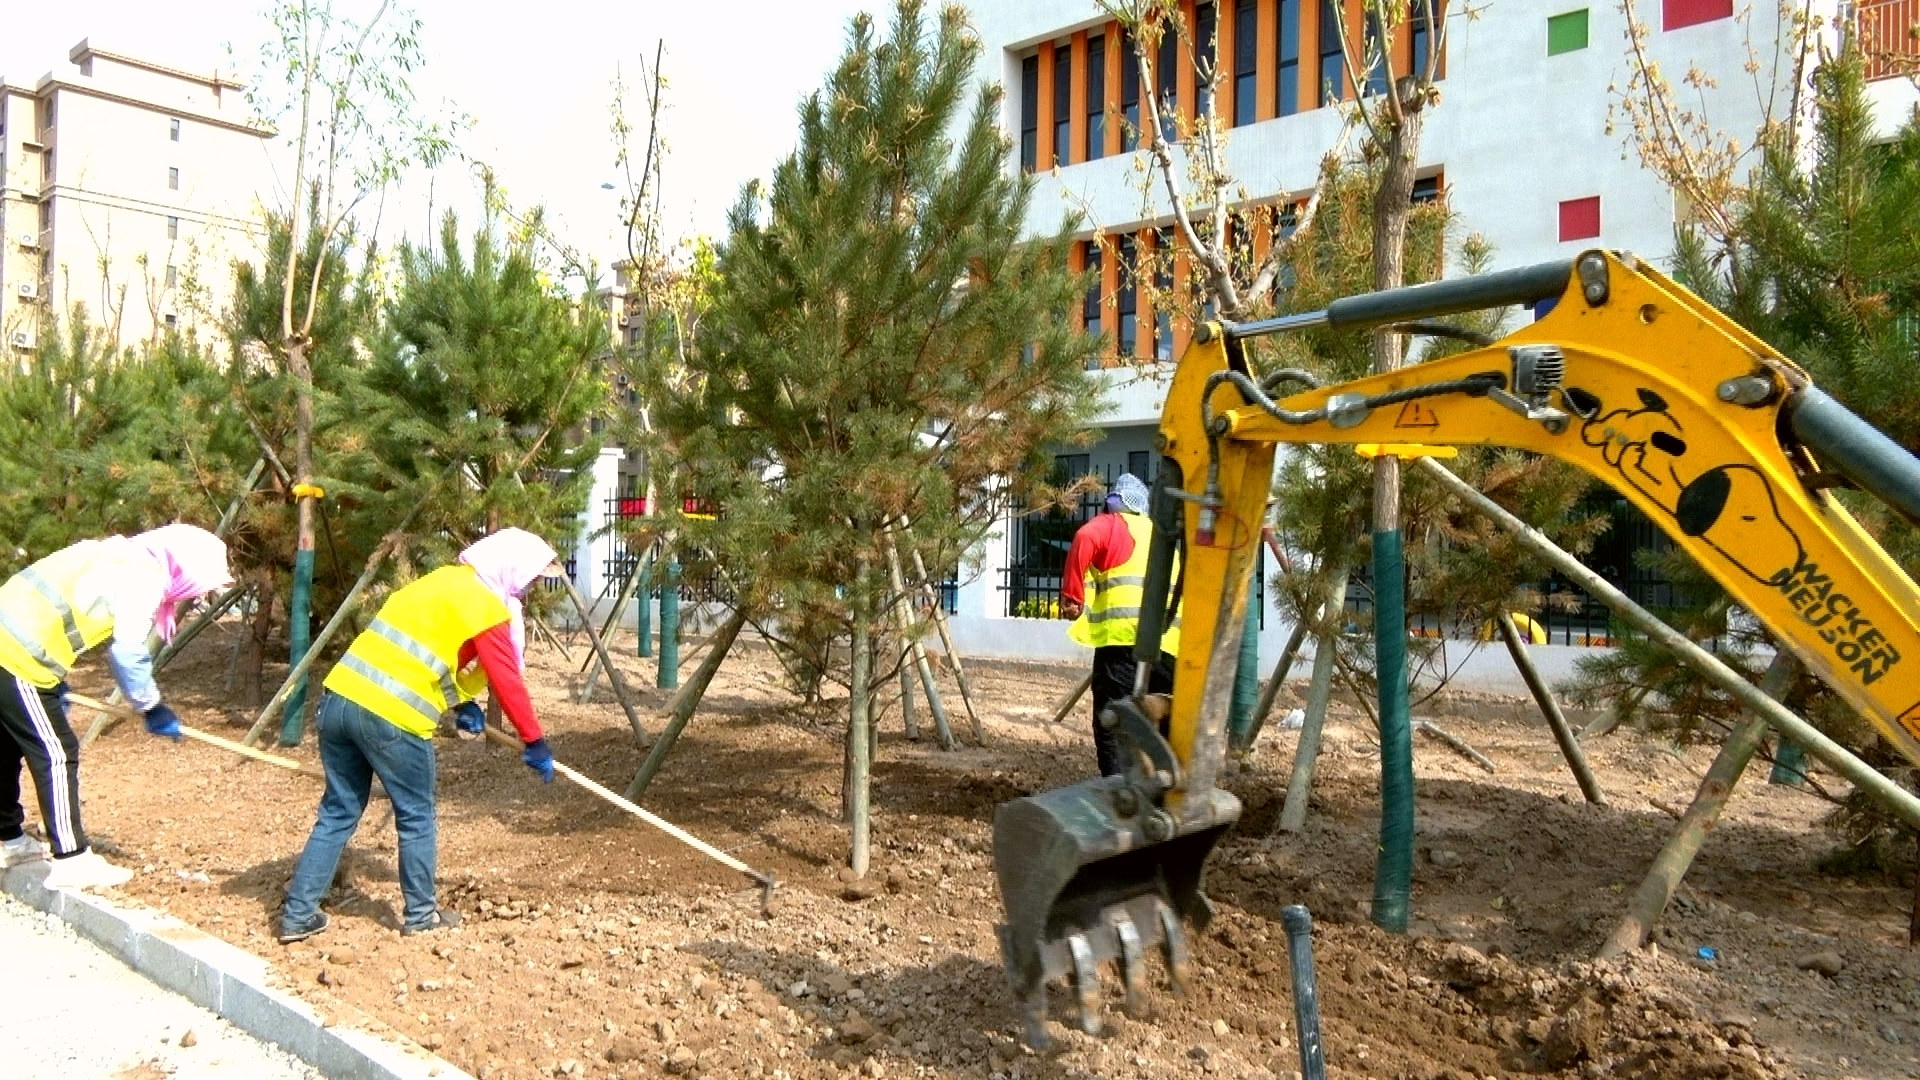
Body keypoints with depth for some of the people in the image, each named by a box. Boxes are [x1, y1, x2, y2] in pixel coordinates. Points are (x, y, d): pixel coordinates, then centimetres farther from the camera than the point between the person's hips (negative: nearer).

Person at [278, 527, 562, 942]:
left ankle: (298, 914, 22)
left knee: (338, 812, 18)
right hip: (392, 717, -8)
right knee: (416, 818, 10)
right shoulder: (486, 607, -6)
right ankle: (421, 915, 21)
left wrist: (462, 704, 19)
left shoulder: (442, 580, 19)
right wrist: (535, 743, 3)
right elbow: (507, 681, -5)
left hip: (340, 697, 8)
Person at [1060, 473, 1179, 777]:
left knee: (1113, 727, -4)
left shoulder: (1111, 525, 10)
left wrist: (1071, 595, -8)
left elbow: (1085, 540, -12)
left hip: (1123, 640, -6)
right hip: (1168, 646, 6)